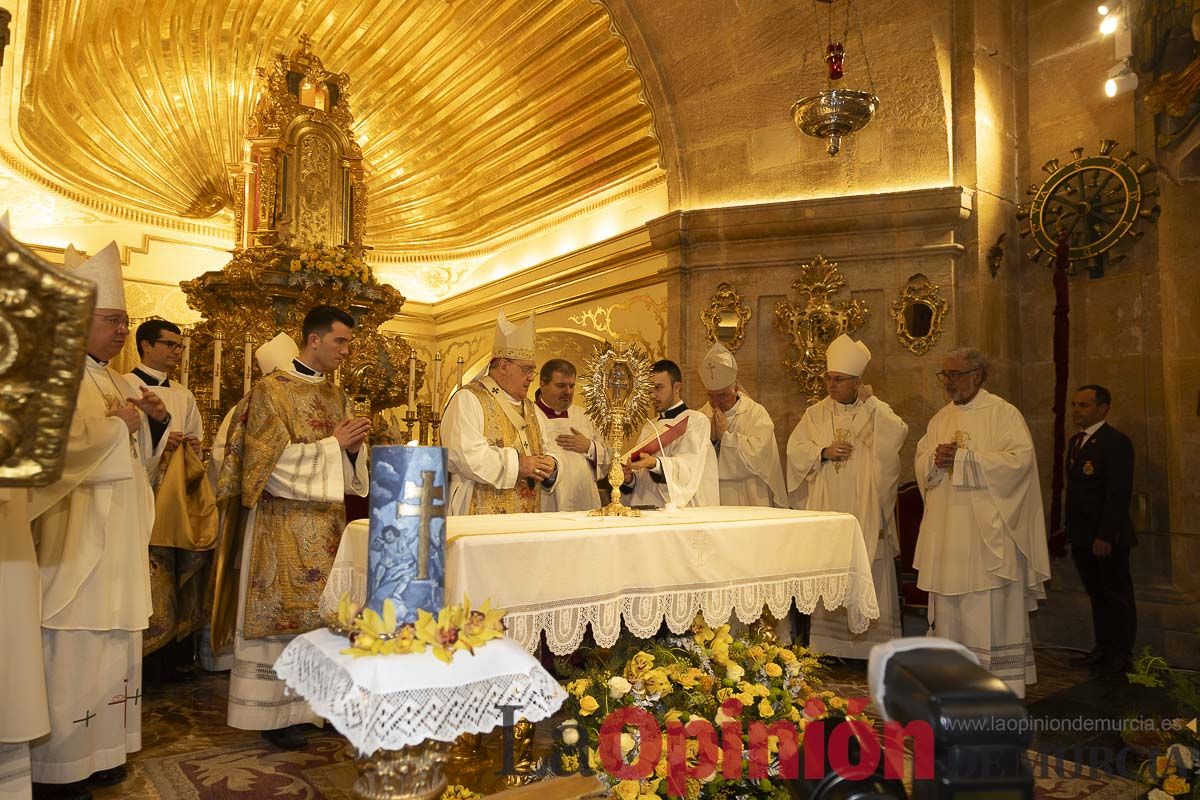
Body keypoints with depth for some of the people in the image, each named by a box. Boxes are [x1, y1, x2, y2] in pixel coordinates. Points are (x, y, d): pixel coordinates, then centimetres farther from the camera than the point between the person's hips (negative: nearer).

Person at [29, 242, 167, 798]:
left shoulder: (115, 380, 16)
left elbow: (139, 455, 20)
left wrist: (155, 421, 1)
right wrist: (118, 423, -12)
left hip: (117, 540, 8)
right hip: (73, 539, -8)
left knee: (109, 646, 12)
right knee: (71, 653, -3)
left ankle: (95, 753, 23)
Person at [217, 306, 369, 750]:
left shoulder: (337, 395, 13)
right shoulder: (271, 389, -7)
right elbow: (273, 459, -14)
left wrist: (354, 447, -7)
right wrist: (332, 443, -15)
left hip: (327, 520, 6)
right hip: (284, 523, -6)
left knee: (323, 611, 9)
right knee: (282, 611, -1)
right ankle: (276, 712, 10)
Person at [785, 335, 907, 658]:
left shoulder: (875, 413, 5)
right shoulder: (816, 413, 9)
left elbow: (898, 435, -14)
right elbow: (795, 450, 4)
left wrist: (871, 401, -10)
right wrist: (823, 452, -12)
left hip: (865, 512, -1)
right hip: (826, 510, 1)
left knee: (867, 579, 0)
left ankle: (870, 643, 10)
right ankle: (828, 644, 11)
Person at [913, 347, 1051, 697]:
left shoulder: (1003, 413, -4)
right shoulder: (941, 418, 14)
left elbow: (1020, 459, -15)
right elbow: (922, 463, 13)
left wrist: (963, 458, -17)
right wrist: (935, 460, -10)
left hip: (988, 530, -6)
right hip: (947, 532, 6)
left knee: (992, 610, -3)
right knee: (950, 605, 9)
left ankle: (1000, 685, 7)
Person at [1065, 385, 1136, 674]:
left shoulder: (1116, 441, -12)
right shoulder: (1075, 441, 14)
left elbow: (1119, 493, -18)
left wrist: (1105, 536, -21)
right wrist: (1072, 531, 11)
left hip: (1108, 538, -7)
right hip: (1082, 537, 7)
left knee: (1117, 596, 5)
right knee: (1097, 595, 13)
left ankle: (1121, 655, 15)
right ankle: (1103, 649, 22)